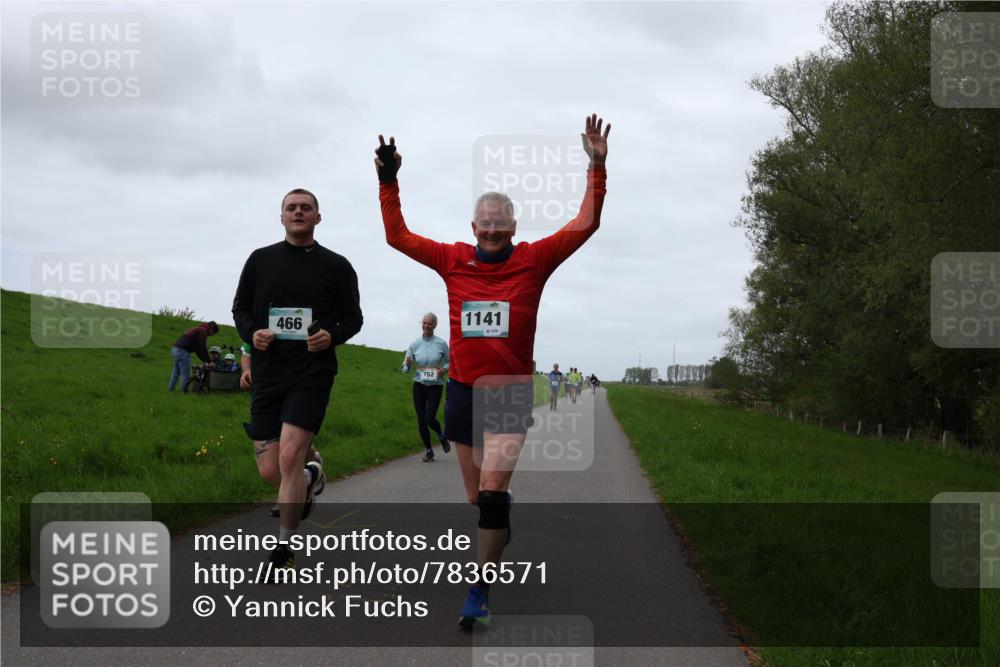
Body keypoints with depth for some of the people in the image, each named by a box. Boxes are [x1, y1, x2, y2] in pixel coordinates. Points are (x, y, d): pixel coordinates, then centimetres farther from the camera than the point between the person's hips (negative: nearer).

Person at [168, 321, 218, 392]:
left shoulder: (198, 329, 26)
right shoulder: (203, 330, -4)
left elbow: (197, 348, 27)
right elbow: (202, 348, -10)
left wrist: (205, 360, 22)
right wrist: (209, 361, -3)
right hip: (183, 351, -10)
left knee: (176, 372, 18)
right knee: (185, 374, -5)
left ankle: (170, 389, 23)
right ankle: (184, 391, -4)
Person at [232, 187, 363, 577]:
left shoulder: (336, 266, 3)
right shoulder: (260, 260, 8)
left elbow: (353, 317, 9)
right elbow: (240, 308, 15)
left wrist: (332, 336, -12)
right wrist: (252, 333, -7)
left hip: (312, 373, -3)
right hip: (267, 373, 3)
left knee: (290, 457, -16)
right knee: (269, 470, 3)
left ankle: (284, 546, -2)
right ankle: (311, 477, 40)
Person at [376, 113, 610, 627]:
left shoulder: (534, 260, -1)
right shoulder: (452, 260, 4)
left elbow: (585, 224, -3)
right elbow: (397, 236, 10)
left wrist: (597, 166, -9)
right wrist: (388, 181, 3)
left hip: (511, 395, -3)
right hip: (462, 391, 3)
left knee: (492, 492, -15)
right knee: (476, 499, 12)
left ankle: (479, 593, -12)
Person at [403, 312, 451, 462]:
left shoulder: (441, 344, -4)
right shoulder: (414, 345, 0)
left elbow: (449, 362, 8)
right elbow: (405, 369, 4)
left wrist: (444, 369, -13)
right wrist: (408, 364, -19)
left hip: (435, 386, -2)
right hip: (419, 385, 2)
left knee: (429, 418, -14)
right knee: (421, 420, 1)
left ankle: (441, 436, 20)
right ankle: (429, 451, 18)